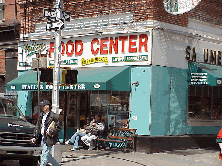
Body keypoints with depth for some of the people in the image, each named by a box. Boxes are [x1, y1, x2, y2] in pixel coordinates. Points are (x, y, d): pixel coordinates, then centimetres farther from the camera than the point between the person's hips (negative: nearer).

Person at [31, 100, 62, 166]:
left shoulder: (54, 116, -8)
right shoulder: (41, 116, 14)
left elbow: (59, 127, -8)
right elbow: (38, 127, 17)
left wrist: (50, 132, -16)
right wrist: (34, 137, 8)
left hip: (49, 138, -8)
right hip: (42, 138, 8)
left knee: (45, 155, -10)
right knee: (47, 156, 13)